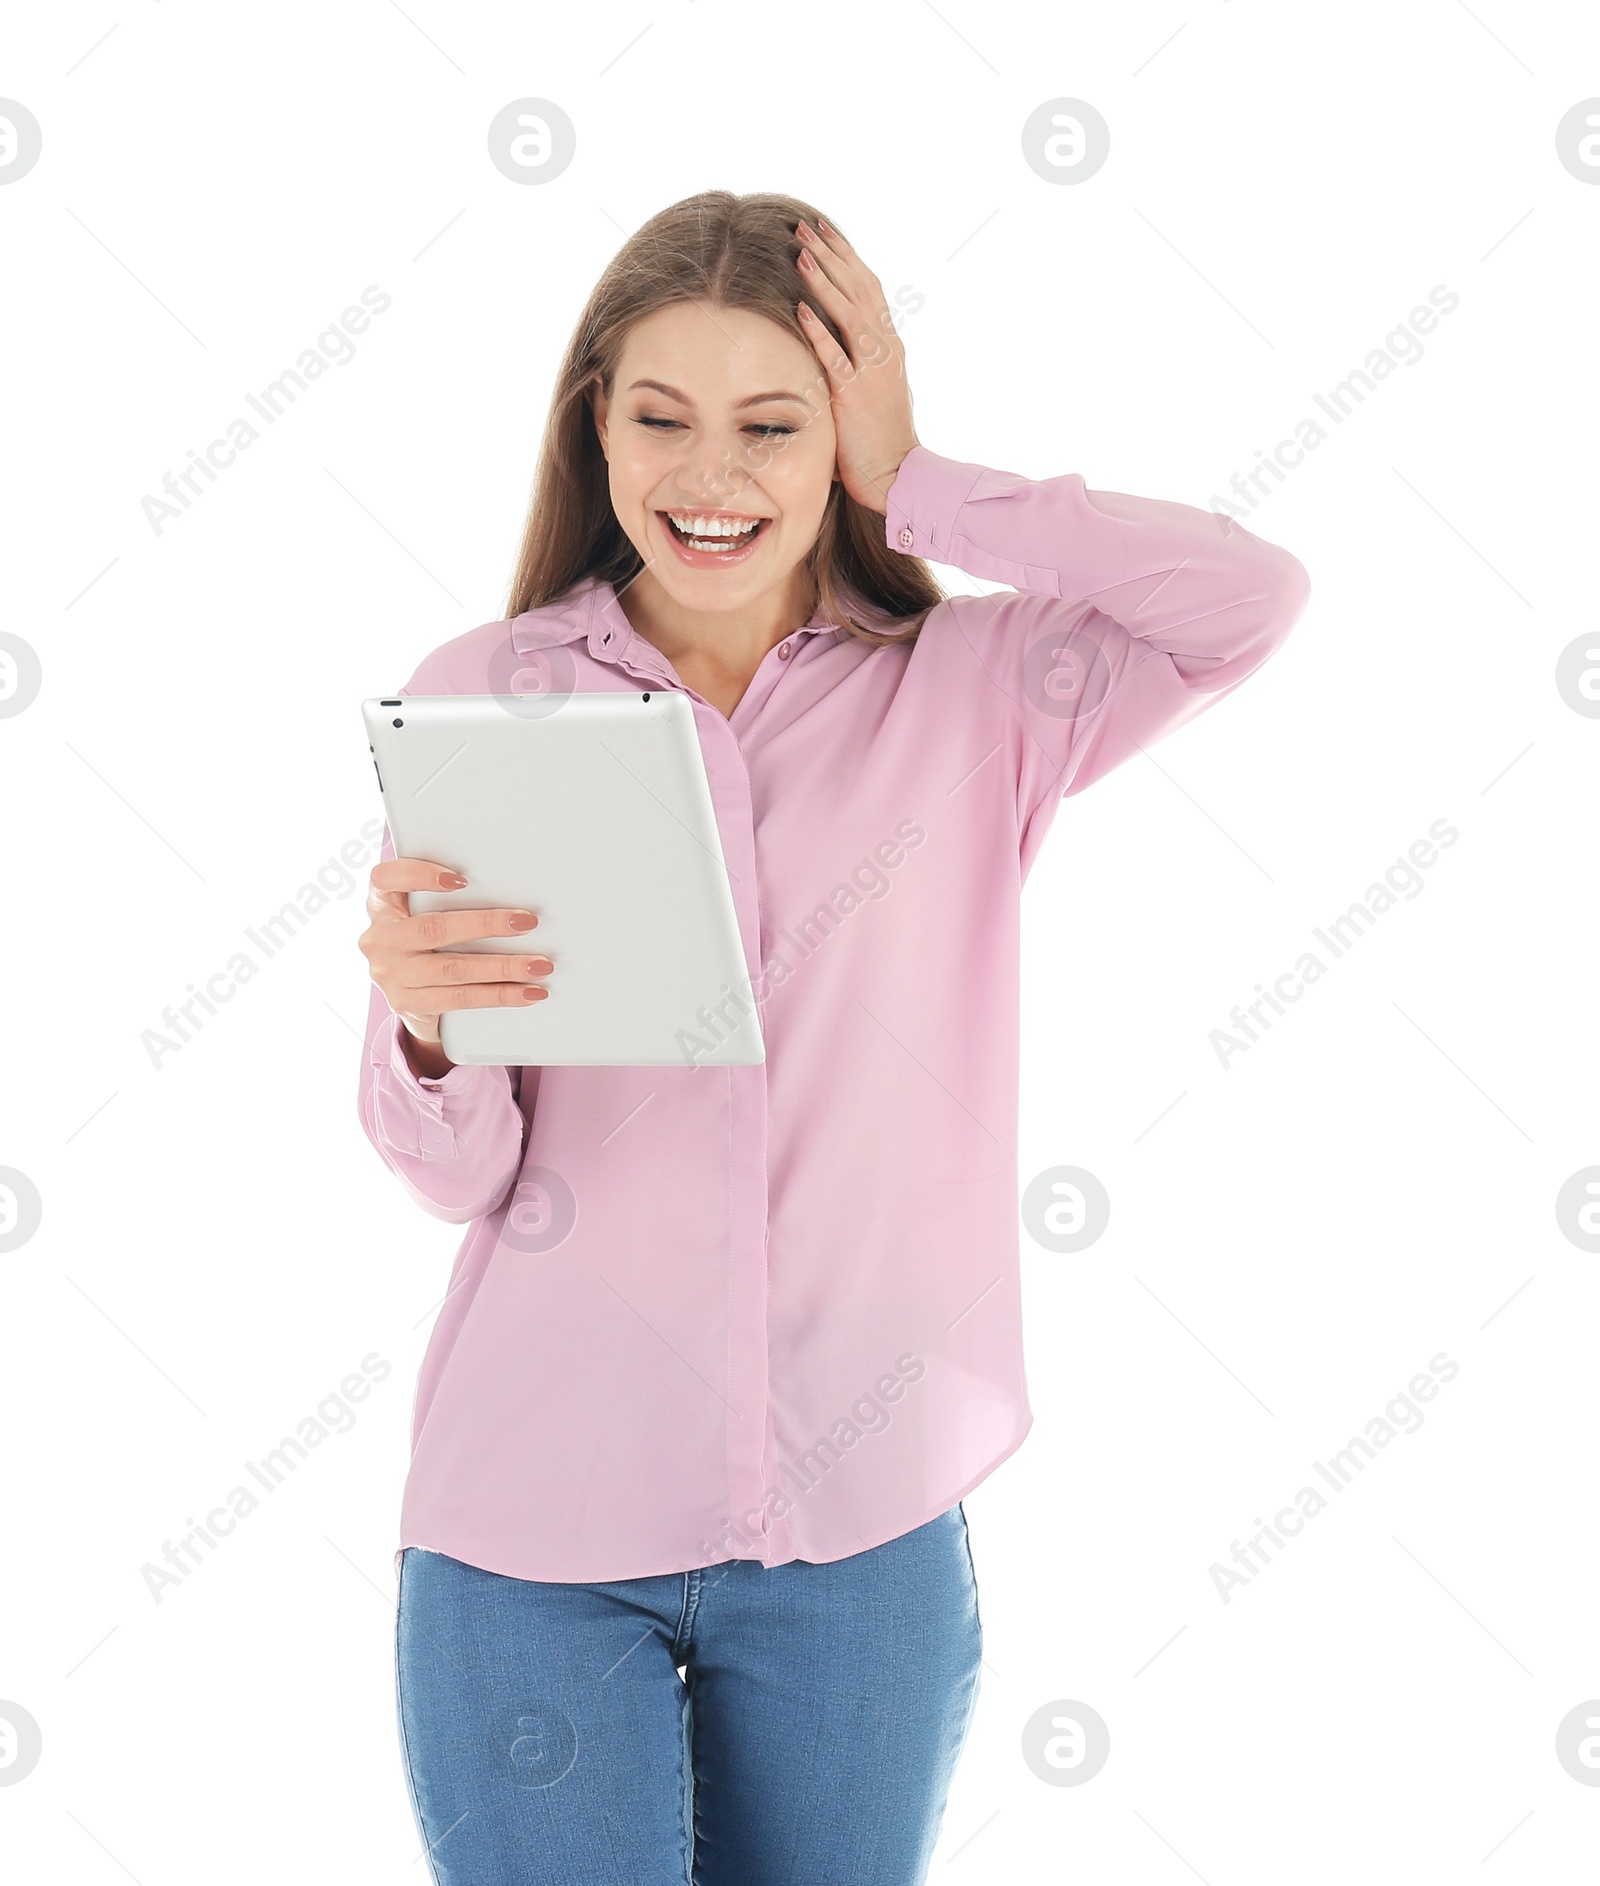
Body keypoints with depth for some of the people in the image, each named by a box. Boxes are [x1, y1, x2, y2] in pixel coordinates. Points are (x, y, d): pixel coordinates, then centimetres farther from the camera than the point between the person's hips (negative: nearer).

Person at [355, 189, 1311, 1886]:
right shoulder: (481, 698, -2)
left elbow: (1254, 601, -17)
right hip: (535, 1511, -1)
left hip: (860, 1513, 1)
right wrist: (420, 1019, -27)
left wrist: (913, 480, -9)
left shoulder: (969, 694, 0)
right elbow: (456, 1178, -4)